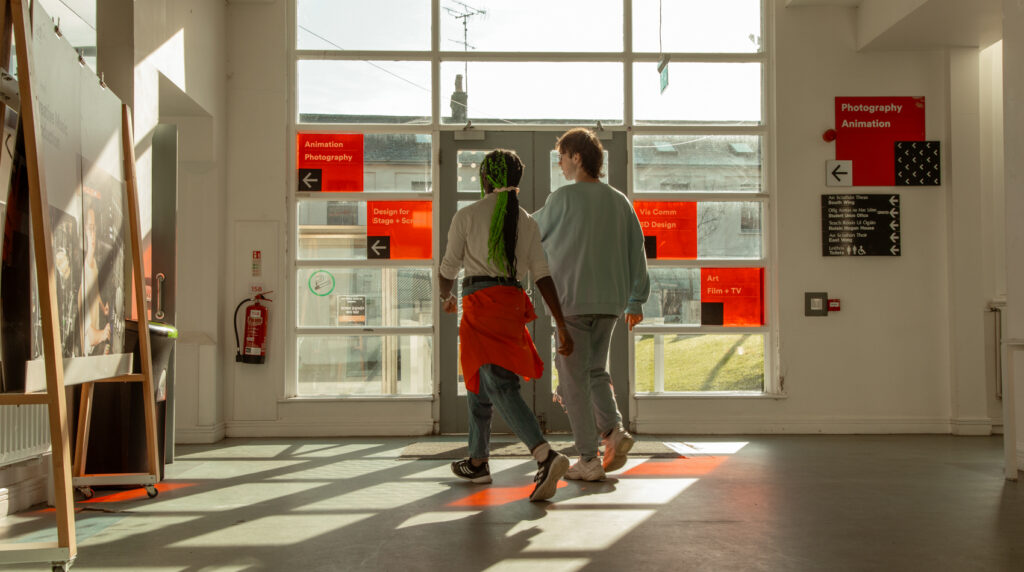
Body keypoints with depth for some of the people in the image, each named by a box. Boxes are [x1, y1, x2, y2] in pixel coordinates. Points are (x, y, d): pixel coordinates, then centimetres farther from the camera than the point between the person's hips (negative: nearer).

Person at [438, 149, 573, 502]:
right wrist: (562, 325, 0)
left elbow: (448, 269, 6)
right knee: (479, 381, 21)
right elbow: (542, 275, 2)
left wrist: (445, 297, 28)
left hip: (481, 301, -6)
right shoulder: (527, 222, 11)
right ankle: (477, 462, 33)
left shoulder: (466, 216, 1)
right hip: (513, 303, 6)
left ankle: (546, 456, -33)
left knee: (501, 387, -15)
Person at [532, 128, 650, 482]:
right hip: (610, 302, 6)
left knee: (574, 378, 2)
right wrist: (636, 301, 14)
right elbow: (636, 251, 8)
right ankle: (613, 429, -1)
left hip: (573, 300, -5)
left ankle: (589, 460, 2)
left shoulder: (564, 198, -8)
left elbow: (534, 232, 6)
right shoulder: (619, 201, 8)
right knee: (594, 371, 20)